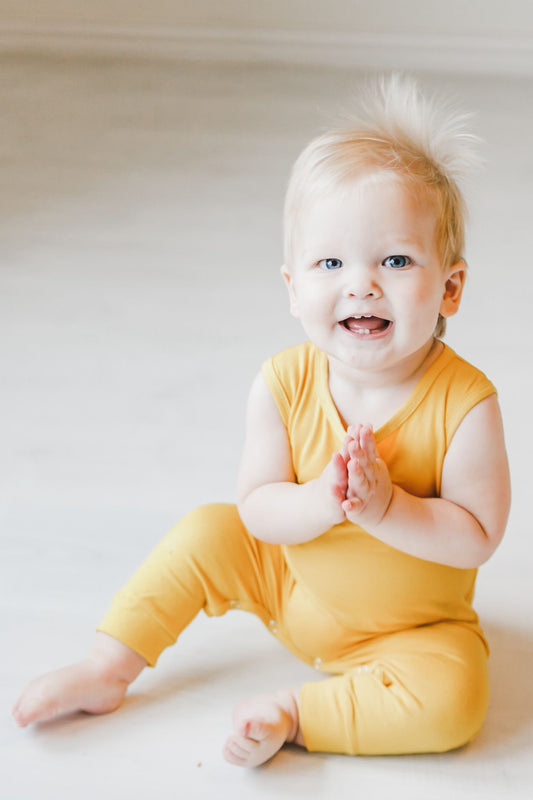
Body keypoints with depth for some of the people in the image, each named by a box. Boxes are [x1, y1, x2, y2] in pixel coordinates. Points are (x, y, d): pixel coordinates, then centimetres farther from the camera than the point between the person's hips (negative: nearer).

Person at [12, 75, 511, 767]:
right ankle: (108, 670, 10)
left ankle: (296, 712, -11)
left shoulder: (465, 404, -27)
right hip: (292, 586, 3)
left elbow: (477, 537, -23)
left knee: (452, 705, -27)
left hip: (414, 625, -3)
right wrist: (322, 502, -36)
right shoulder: (283, 385, -19)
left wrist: (385, 505, -37)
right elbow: (257, 507, -15)